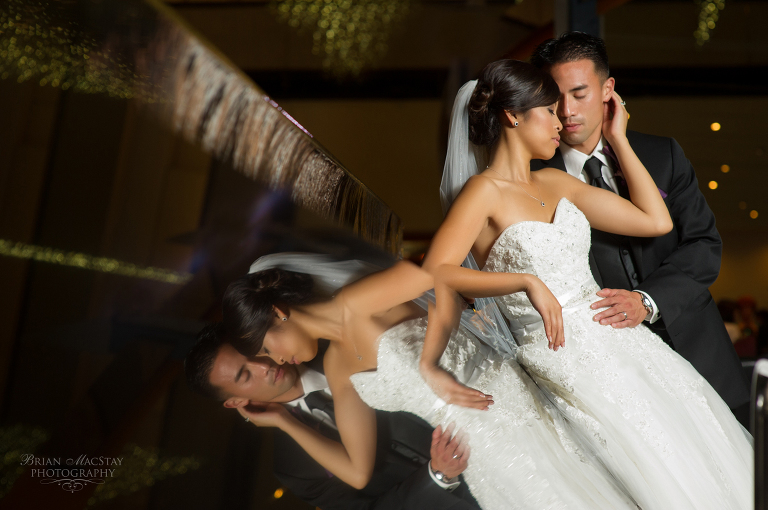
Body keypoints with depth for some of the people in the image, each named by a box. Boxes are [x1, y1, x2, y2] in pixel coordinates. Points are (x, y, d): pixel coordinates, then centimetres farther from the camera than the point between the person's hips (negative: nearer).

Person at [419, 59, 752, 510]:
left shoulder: (556, 182, 12)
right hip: (566, 360, -7)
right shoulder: (484, 191, -8)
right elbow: (435, 274, -24)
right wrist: (527, 281, -30)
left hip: (619, 335, 7)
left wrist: (618, 139, 13)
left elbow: (656, 221, 11)